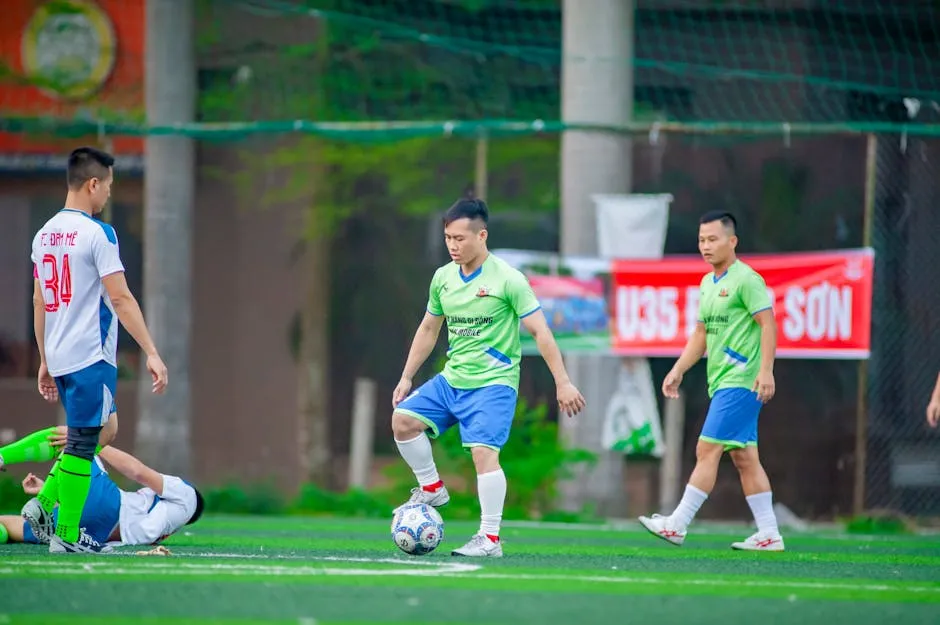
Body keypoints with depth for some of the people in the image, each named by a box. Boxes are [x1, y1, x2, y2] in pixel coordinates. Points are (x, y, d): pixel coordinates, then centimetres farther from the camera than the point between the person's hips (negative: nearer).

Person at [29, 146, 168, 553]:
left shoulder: (44, 234, 12)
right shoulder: (96, 233, -12)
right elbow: (120, 299, -17)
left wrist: (45, 362, 21)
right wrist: (151, 353, -16)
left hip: (59, 358, 8)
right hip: (92, 357, -8)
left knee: (86, 438, 19)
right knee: (83, 443, -2)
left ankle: (44, 504, 7)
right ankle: (67, 535, -1)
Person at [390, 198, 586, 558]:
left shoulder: (508, 280, -13)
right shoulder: (443, 278, 6)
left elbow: (540, 331, -10)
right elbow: (428, 329, 18)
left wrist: (562, 382, -13)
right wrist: (406, 378, 15)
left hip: (493, 383, -7)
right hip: (452, 379, 7)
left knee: (483, 452, -19)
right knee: (403, 419, -7)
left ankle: (490, 538, -14)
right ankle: (431, 488, 11)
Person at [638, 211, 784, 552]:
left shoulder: (746, 279, -10)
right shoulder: (707, 283, 17)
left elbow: (768, 324, -15)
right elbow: (701, 334, 24)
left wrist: (765, 370, -23)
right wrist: (678, 370, 15)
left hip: (740, 381, -9)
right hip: (722, 382, 9)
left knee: (707, 450, -10)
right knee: (744, 457, 7)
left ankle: (676, 525, -9)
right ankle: (769, 535, 9)